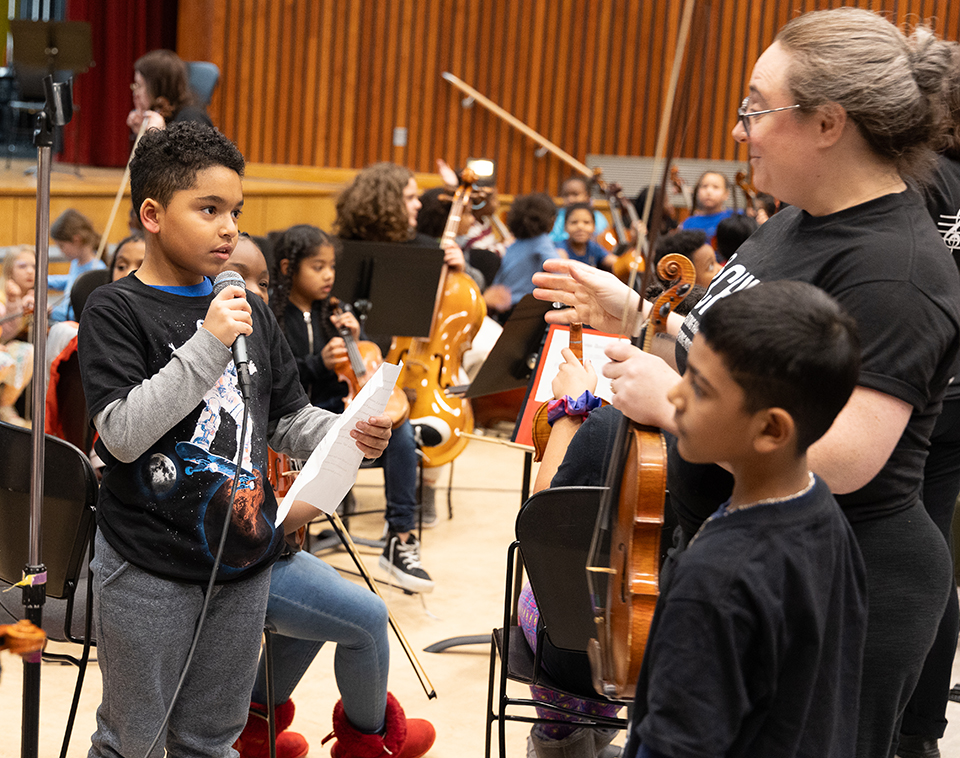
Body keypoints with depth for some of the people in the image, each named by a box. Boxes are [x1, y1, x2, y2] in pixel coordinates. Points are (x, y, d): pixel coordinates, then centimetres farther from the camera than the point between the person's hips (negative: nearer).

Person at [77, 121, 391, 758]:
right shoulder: (116, 311, -9)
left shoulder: (250, 312, 9)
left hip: (243, 558, 5)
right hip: (148, 571, -5)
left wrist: (352, 435, -7)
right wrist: (208, 346, -25)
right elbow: (123, 434, -21)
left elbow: (289, 419, 13)